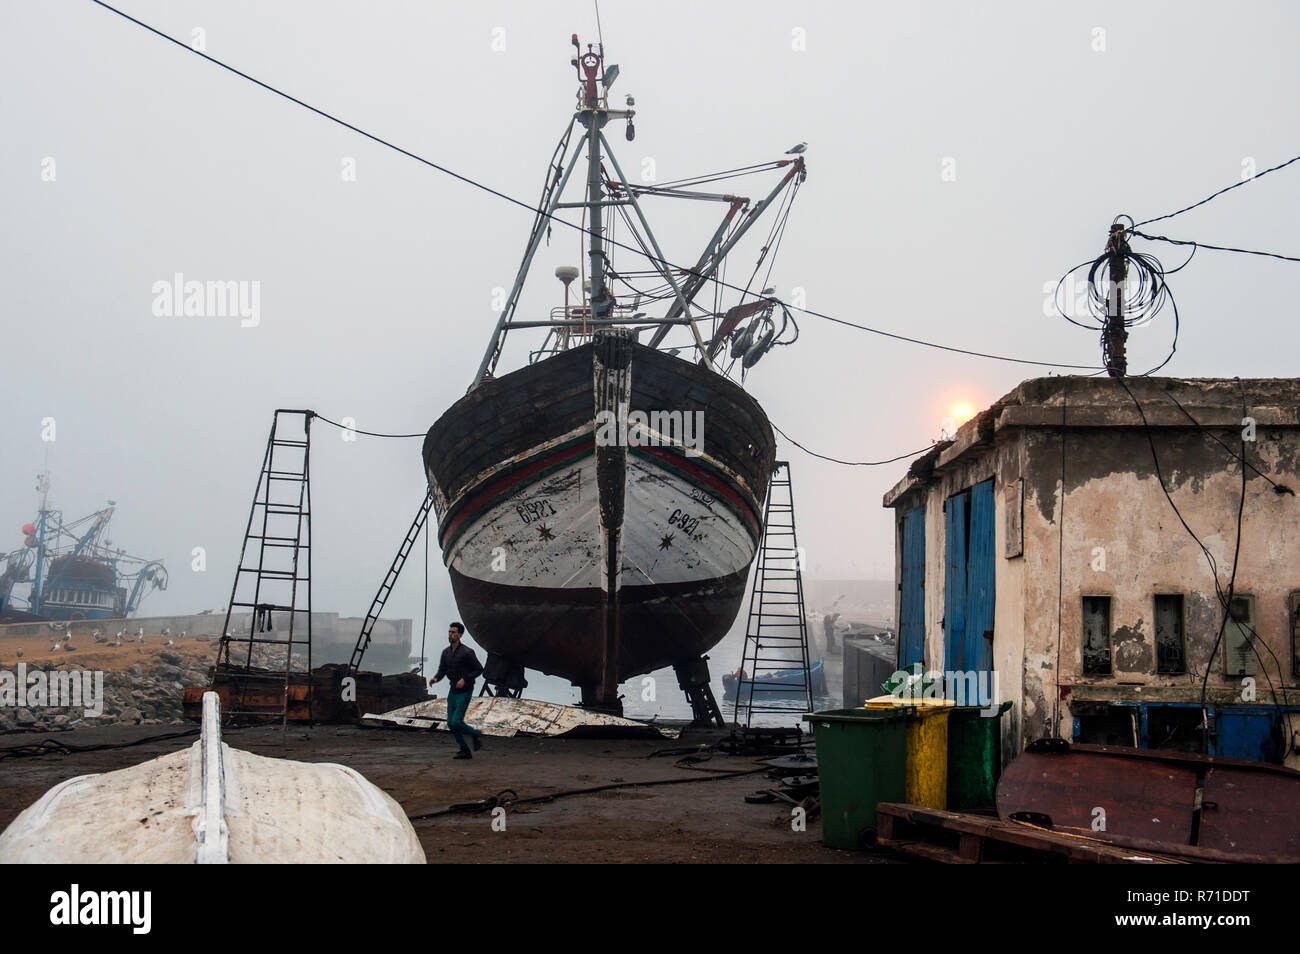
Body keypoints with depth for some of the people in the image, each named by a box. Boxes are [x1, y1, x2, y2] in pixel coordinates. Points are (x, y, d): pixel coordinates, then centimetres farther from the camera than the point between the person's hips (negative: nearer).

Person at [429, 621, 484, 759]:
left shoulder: (467, 652, -15)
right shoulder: (446, 652, 6)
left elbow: (479, 670, -8)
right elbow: (442, 671, 7)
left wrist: (465, 679, -20)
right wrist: (435, 678, -16)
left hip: (465, 692, -7)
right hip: (453, 691, 7)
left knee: (456, 722, -15)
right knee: (451, 723, 3)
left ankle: (475, 734, 13)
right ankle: (465, 751, 14)